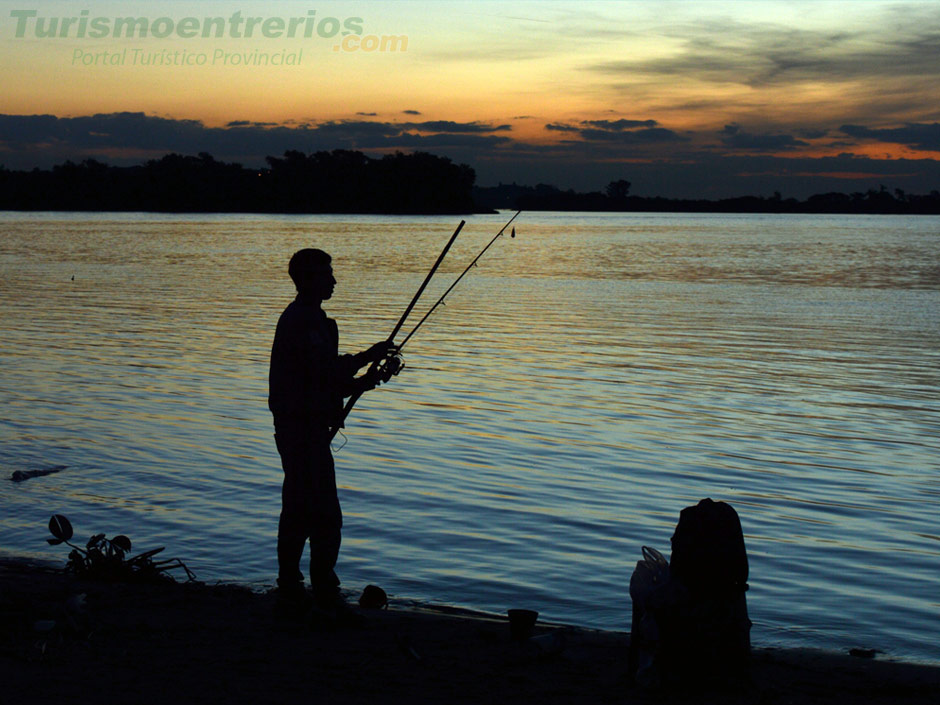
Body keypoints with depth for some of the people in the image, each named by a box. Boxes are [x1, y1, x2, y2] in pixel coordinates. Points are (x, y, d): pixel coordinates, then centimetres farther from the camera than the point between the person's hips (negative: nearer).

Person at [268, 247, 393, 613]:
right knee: (325, 516, -9)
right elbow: (326, 370, -24)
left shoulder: (299, 317, 18)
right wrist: (368, 357, -13)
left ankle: (290, 588, 21)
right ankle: (325, 595, -7)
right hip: (305, 428, -11)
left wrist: (358, 383, 10)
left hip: (296, 426, 11)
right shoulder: (305, 320, -15)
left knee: (299, 511, 15)